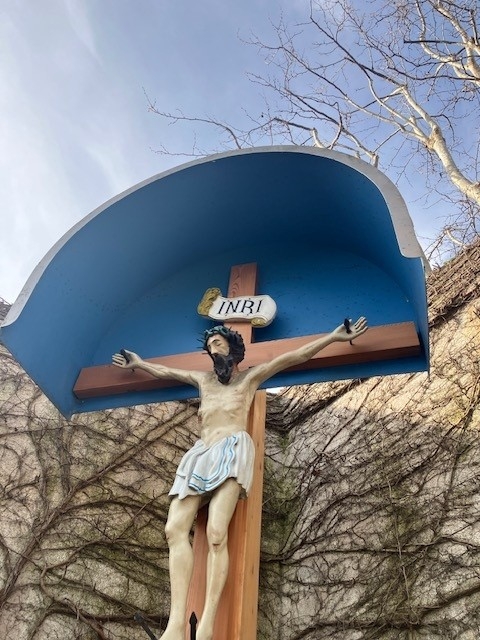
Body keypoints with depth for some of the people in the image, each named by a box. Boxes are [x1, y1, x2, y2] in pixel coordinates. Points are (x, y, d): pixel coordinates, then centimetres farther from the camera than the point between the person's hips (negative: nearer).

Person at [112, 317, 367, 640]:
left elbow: (296, 356, 14)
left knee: (216, 534, -23)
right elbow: (164, 371, 44)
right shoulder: (204, 379, 30)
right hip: (200, 453, 5)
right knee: (175, 529, -17)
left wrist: (335, 336, 10)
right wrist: (138, 363, 55)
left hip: (233, 449, -5)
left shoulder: (251, 376, 18)